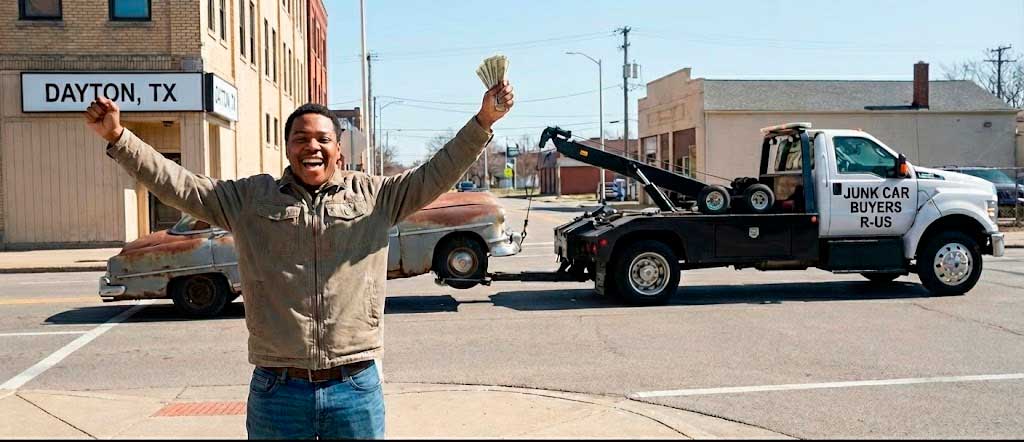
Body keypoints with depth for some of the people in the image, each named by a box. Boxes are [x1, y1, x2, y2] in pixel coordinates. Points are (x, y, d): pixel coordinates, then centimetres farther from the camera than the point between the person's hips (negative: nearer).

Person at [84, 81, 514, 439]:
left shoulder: (373, 195, 6)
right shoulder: (250, 197, 7)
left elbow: (435, 175, 1)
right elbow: (179, 185, 3)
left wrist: (483, 121, -9)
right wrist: (118, 137, -7)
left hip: (356, 388, 0)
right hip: (277, 390, 0)